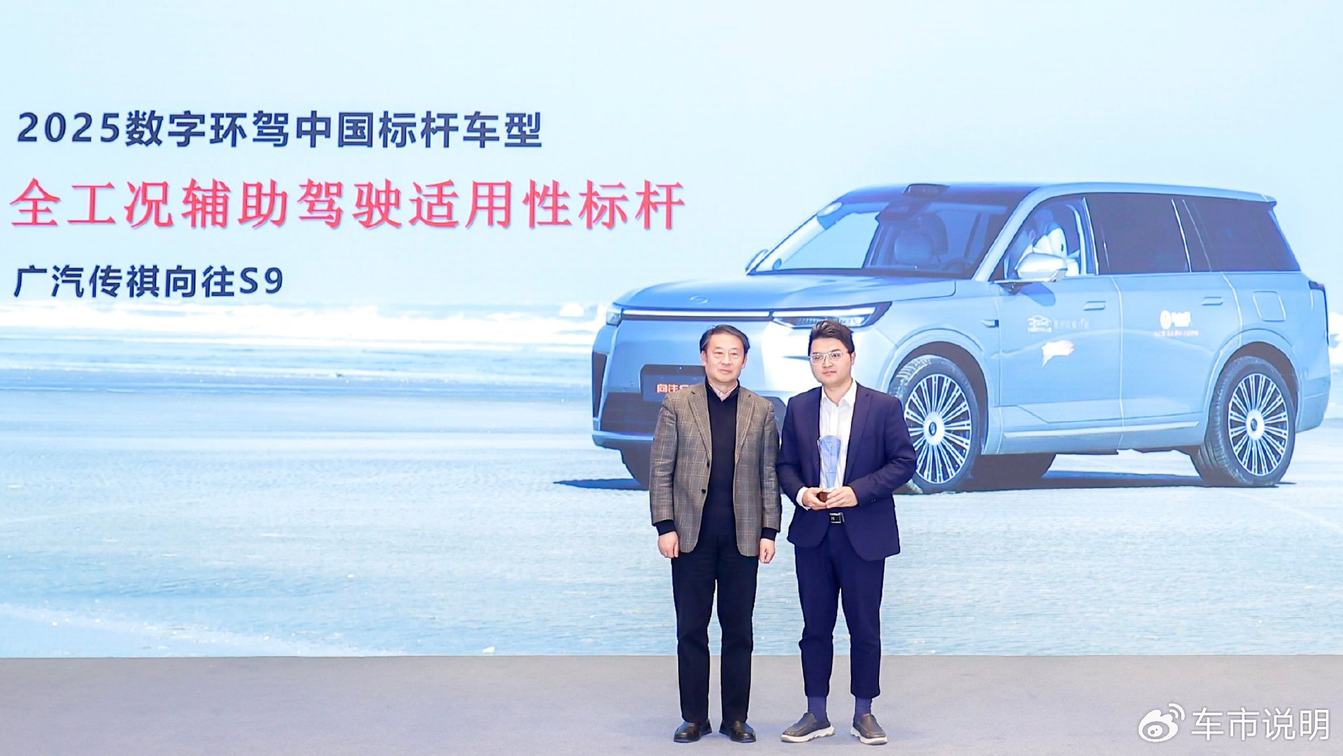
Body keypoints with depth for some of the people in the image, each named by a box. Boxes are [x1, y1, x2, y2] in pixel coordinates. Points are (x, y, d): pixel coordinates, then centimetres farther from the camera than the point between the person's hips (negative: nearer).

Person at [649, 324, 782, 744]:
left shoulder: (761, 410, 6)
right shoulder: (676, 405, 3)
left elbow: (769, 475, 6)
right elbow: (660, 470, 1)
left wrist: (769, 531, 0)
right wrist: (665, 526, -6)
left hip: (742, 536, 1)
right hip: (692, 535, -1)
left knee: (738, 631, 6)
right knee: (691, 629, 4)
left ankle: (735, 717, 14)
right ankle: (694, 717, 13)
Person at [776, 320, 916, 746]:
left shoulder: (884, 407, -2)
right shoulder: (798, 408, 7)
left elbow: (903, 462, -5)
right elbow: (785, 465, 10)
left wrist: (858, 491, -17)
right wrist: (800, 492, -11)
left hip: (864, 534, -3)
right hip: (812, 533, 3)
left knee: (865, 628, 5)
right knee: (815, 627, 8)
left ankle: (864, 714, 16)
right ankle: (816, 714, 16)